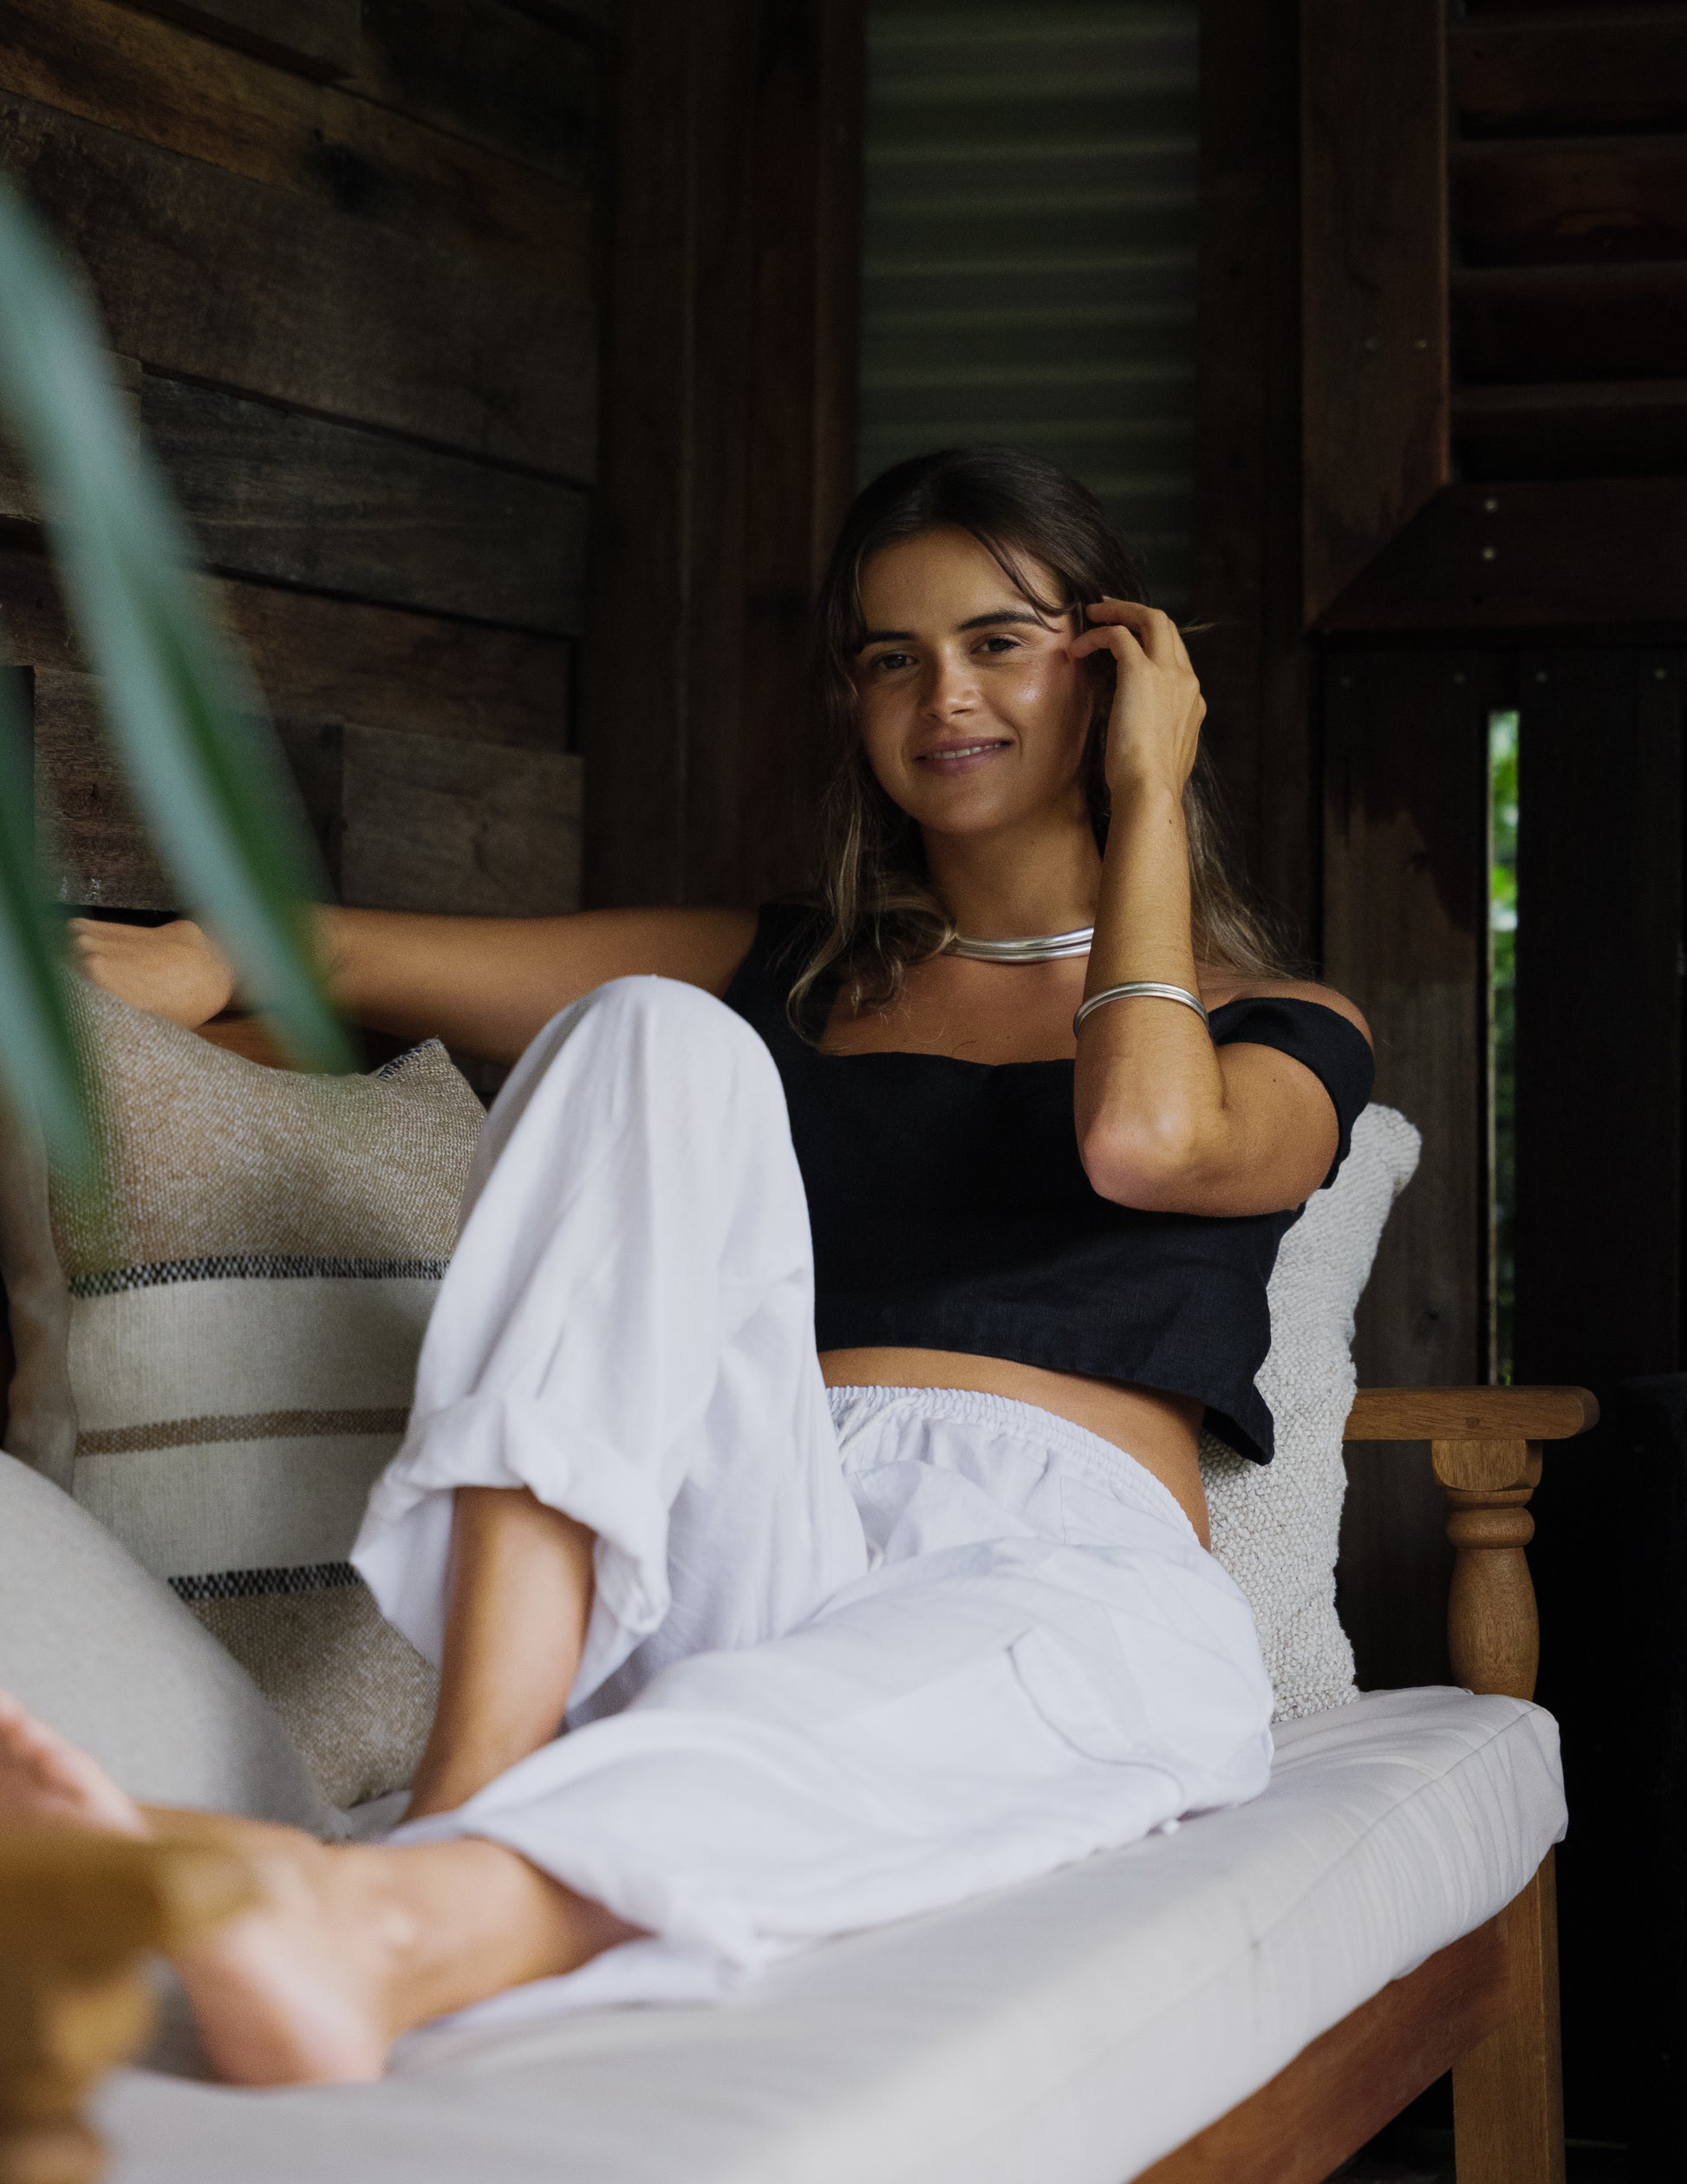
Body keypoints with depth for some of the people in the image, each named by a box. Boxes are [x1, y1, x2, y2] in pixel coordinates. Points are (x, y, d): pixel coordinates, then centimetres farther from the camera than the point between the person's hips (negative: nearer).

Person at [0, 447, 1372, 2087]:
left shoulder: (1280, 1029, 18)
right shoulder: (794, 981, 27)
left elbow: (1142, 1137, -9)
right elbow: (365, 961, 17)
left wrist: (1148, 801, 5)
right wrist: (210, 954, -5)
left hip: (1071, 1568, -2)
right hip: (743, 1562, 3)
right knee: (655, 1037, -20)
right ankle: (470, 1795, -37)